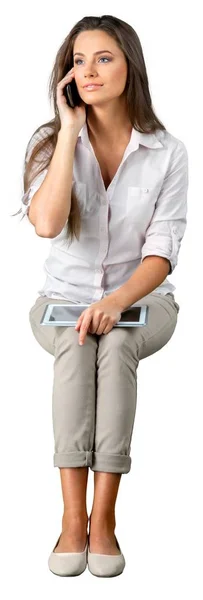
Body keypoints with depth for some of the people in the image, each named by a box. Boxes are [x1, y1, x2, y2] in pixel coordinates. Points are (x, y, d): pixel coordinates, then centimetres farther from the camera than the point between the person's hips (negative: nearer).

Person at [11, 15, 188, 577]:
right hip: (63, 299, 1)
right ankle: (73, 519, -33)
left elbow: (161, 256, -10)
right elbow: (46, 224, -21)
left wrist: (117, 301, -30)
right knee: (76, 344, -34)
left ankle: (103, 519, -31)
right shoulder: (50, 140, -2)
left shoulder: (168, 153, -5)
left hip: (141, 300, -1)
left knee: (115, 343, -34)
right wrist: (70, 131, -17)